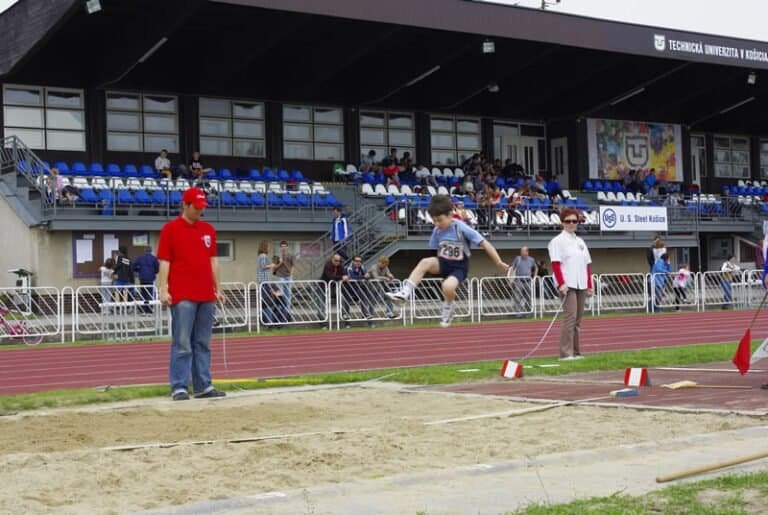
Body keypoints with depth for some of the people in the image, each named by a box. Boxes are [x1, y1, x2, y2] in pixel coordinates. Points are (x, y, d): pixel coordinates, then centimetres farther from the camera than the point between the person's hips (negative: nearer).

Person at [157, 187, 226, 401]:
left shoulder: (208, 230, 15)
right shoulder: (170, 229, 0)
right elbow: (164, 262, -3)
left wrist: (217, 288, 14)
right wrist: (163, 289, -10)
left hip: (206, 296, 5)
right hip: (182, 297, -5)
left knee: (203, 344, 8)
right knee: (182, 344, -5)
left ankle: (203, 386, 12)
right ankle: (179, 388, -2)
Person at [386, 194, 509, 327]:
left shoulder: (461, 228, -18)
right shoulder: (437, 231, -2)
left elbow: (485, 244, -17)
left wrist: (499, 263, -19)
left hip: (459, 266, -4)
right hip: (444, 263, 4)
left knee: (448, 286, -34)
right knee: (425, 262, -28)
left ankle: (448, 312, -1)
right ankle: (404, 294, -30)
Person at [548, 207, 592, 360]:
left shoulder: (580, 242, 19)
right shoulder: (557, 241, -2)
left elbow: (587, 265, 19)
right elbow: (555, 264, -10)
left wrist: (590, 285, 12)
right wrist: (561, 283, -20)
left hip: (581, 285, 7)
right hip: (567, 285, -7)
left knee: (578, 318, 7)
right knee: (570, 316, -15)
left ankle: (575, 351, 12)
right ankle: (565, 353, -14)